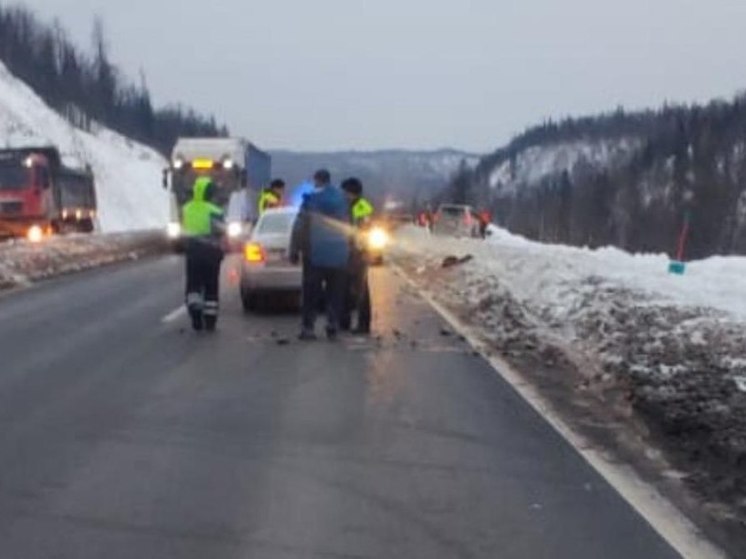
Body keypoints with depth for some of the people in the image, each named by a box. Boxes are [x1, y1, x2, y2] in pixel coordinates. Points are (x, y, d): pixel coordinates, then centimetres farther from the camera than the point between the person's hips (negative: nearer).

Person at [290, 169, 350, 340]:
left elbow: (300, 227, -9)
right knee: (335, 293, 9)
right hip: (339, 254, 3)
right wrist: (350, 248, 17)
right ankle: (333, 326, 7)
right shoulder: (343, 199, 5)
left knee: (311, 292, 2)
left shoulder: (311, 199, -7)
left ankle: (308, 327, -2)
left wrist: (294, 250, -2)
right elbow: (350, 227, 8)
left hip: (315, 254, -3)